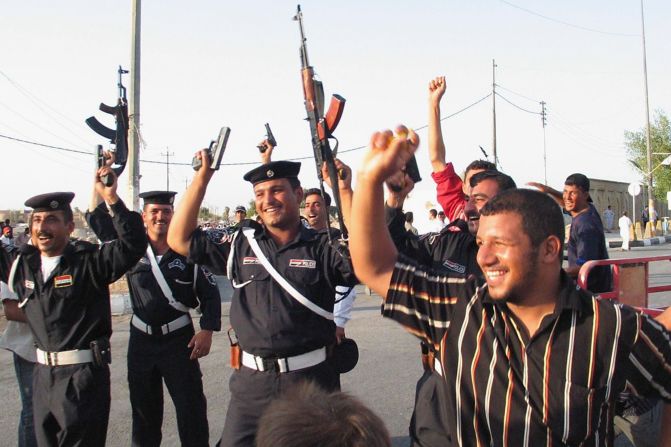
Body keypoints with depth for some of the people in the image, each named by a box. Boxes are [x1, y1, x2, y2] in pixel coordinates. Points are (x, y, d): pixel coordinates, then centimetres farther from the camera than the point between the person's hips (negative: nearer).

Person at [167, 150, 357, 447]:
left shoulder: (323, 247, -2)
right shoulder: (241, 245, 7)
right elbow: (180, 239, 7)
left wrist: (344, 191, -22)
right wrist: (202, 178, 2)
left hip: (311, 378, -2)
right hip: (251, 379, 3)